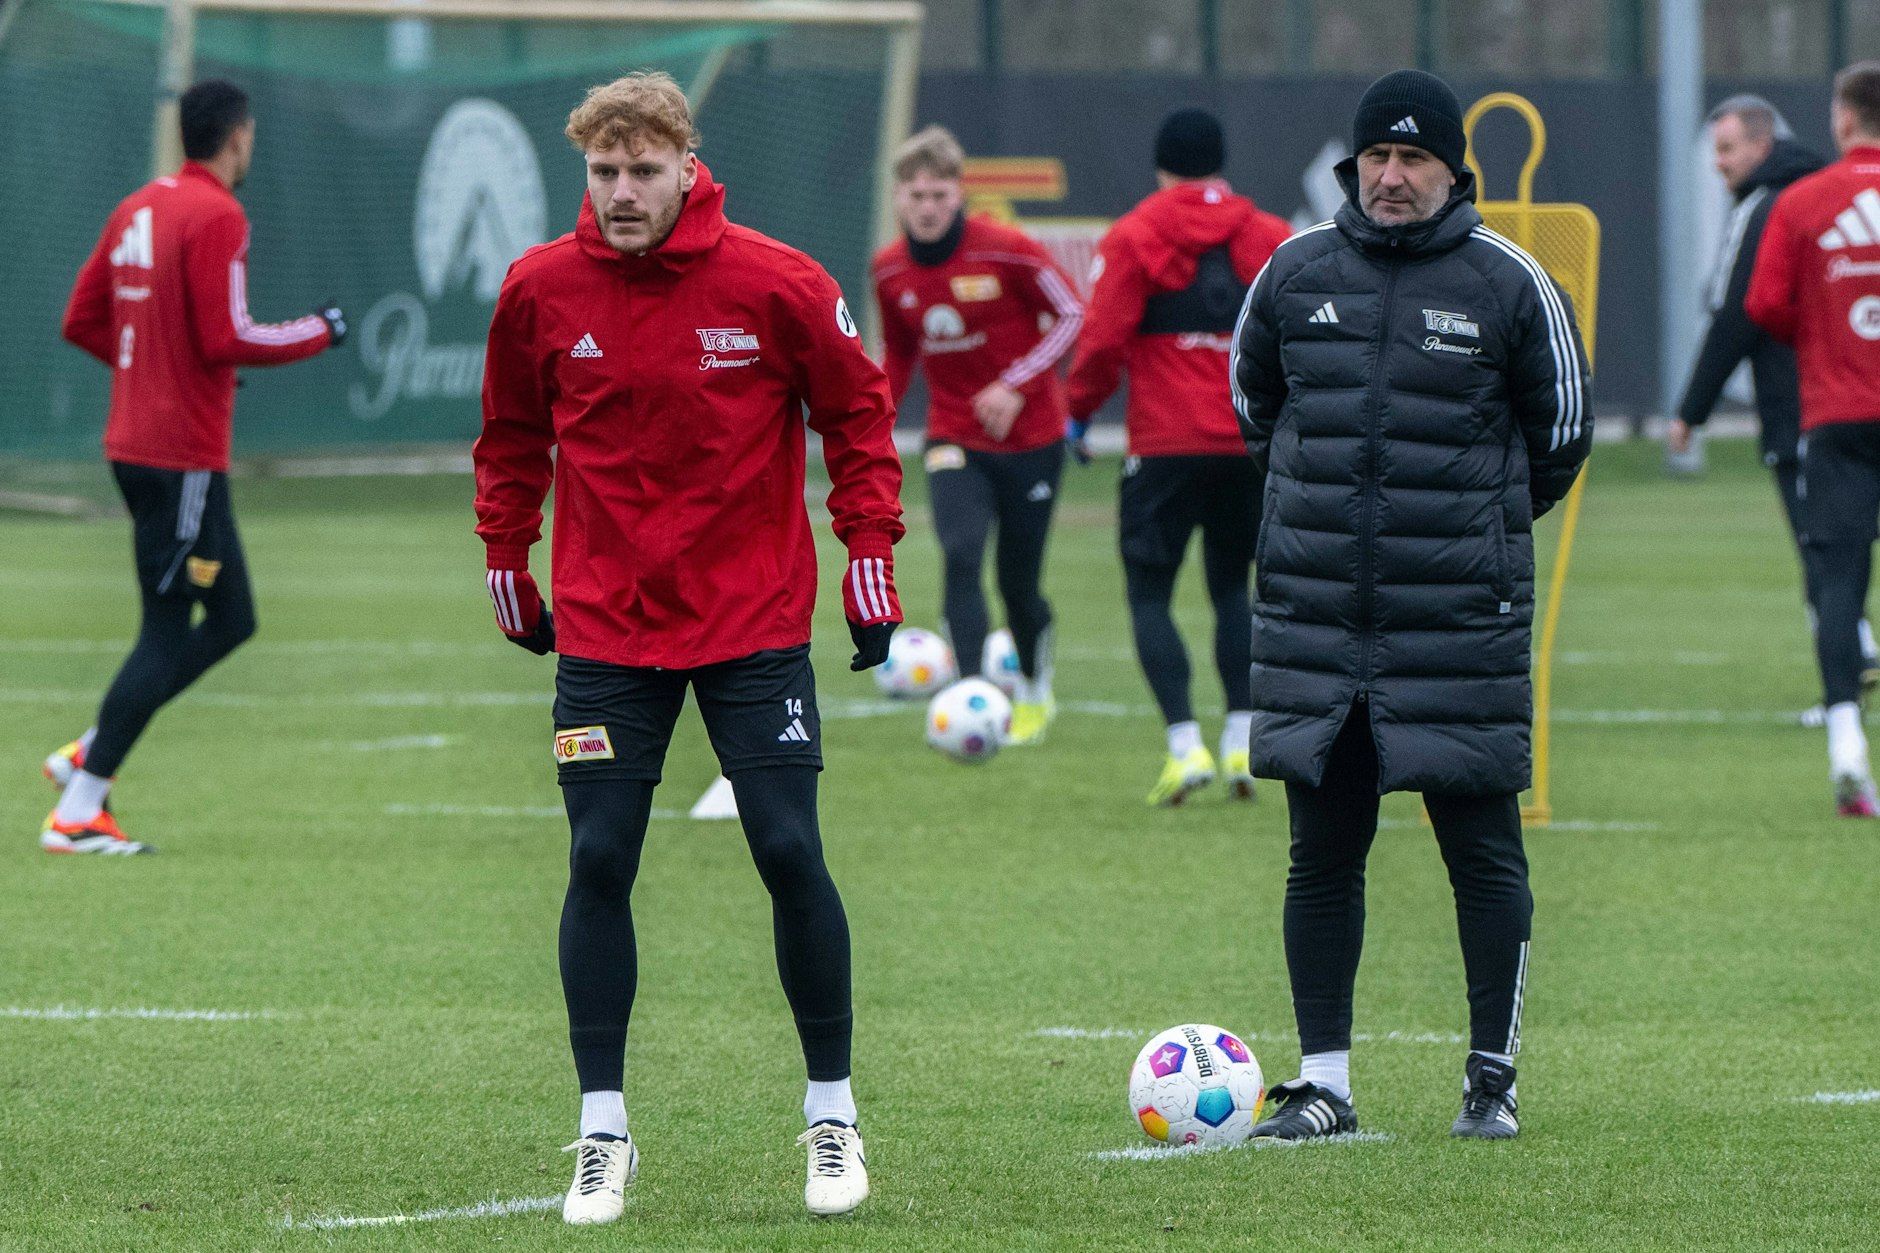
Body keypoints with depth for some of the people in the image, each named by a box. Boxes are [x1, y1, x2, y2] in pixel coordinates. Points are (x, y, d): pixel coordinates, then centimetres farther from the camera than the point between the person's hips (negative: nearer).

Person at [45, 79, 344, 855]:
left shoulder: (138, 209, 12)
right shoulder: (217, 217, -14)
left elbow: (82, 323, 15)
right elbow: (228, 339, -20)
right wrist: (320, 333, -7)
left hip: (133, 442, 9)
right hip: (185, 458, -9)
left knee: (230, 619, 16)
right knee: (168, 632, -5)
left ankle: (89, 754, 11)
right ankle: (78, 812, -6)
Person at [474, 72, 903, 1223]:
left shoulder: (775, 284, -9)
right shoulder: (542, 289, -4)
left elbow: (859, 413, 3)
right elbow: (513, 436, 12)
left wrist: (872, 556, -1)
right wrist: (509, 564, 15)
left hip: (755, 624, -1)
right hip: (604, 631, 1)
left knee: (790, 854, -3)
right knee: (600, 864, -3)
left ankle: (834, 1114, 11)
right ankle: (604, 1131, 4)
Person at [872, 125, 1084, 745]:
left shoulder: (1006, 251, -16)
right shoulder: (890, 270, -2)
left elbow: (1070, 314, -8)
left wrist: (1016, 384, -18)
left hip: (1029, 437, -2)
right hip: (955, 439, 2)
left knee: (1019, 579, 6)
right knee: (961, 554, -22)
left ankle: (1034, 693, 33)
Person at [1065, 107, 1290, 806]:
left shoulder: (1133, 238, -2)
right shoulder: (1270, 238, 8)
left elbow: (1104, 337, -8)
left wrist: (1080, 409, 6)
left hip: (1166, 443, -4)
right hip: (1253, 446, 4)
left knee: (1149, 595, 1)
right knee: (1233, 589, 18)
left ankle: (1185, 744, -14)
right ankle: (1243, 739, 6)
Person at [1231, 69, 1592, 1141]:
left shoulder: (1510, 282, -1)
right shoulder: (1295, 271, 6)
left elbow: (1563, 428, 10)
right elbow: (1254, 398, 22)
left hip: (1461, 612, -3)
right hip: (1314, 606, 3)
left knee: (1484, 849, -1)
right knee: (1323, 850, 5)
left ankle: (1494, 1078, 8)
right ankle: (1324, 1079, 11)